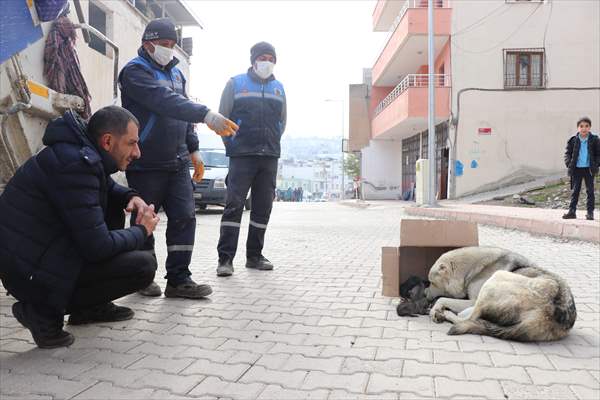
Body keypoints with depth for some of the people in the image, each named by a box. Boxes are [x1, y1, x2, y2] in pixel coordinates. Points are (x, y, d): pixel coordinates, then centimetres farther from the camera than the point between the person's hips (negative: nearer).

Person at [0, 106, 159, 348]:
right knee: (144, 265, -14)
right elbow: (98, 247, -25)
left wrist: (132, 198, 4)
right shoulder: (76, 164, -24)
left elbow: (108, 188, 26)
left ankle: (92, 306, 18)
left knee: (115, 214, 17)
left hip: (36, 251, 10)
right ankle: (44, 312, -5)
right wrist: (142, 231, -8)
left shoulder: (81, 152, 4)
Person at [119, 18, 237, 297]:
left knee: (184, 218, -1)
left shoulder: (175, 72, 16)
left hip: (177, 162, 6)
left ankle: (178, 279, 5)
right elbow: (165, 101, -27)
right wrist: (206, 115, -38)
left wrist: (192, 148, 15)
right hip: (145, 164, -6)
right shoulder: (135, 71, -9)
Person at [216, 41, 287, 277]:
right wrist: (231, 145, 2)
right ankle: (225, 258, -8)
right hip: (242, 156, -4)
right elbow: (223, 117, 5)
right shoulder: (236, 83, 5)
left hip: (270, 158, 5)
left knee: (263, 207, 6)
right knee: (234, 205, -10)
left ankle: (254, 256, 16)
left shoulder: (279, 88, 16)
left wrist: (272, 143, 14)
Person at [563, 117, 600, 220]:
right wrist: (569, 164, -9)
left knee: (590, 190, 3)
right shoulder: (573, 140, 0)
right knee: (575, 190, 5)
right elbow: (568, 153, 6)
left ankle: (590, 212, 10)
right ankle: (572, 211, 9)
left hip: (589, 169, -1)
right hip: (576, 169, 1)